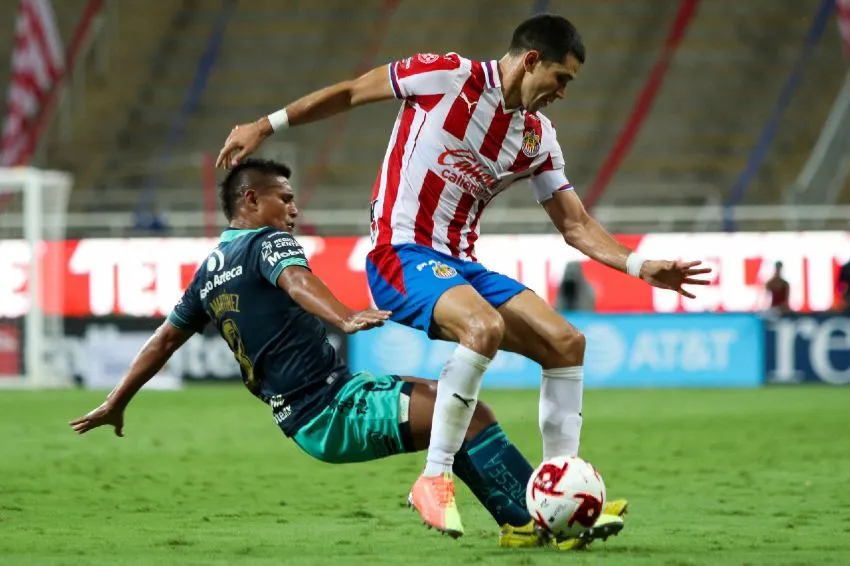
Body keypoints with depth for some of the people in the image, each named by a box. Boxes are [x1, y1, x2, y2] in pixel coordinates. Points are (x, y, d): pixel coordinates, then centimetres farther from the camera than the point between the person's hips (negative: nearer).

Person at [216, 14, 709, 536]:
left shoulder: (540, 138, 9)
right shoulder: (446, 76, -9)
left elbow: (576, 225, 14)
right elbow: (352, 92, 0)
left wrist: (640, 267, -1)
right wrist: (265, 127, 0)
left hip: (461, 264, 7)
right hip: (402, 253, -7)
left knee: (567, 342, -5)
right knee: (484, 326, -34)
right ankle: (434, 480, -25)